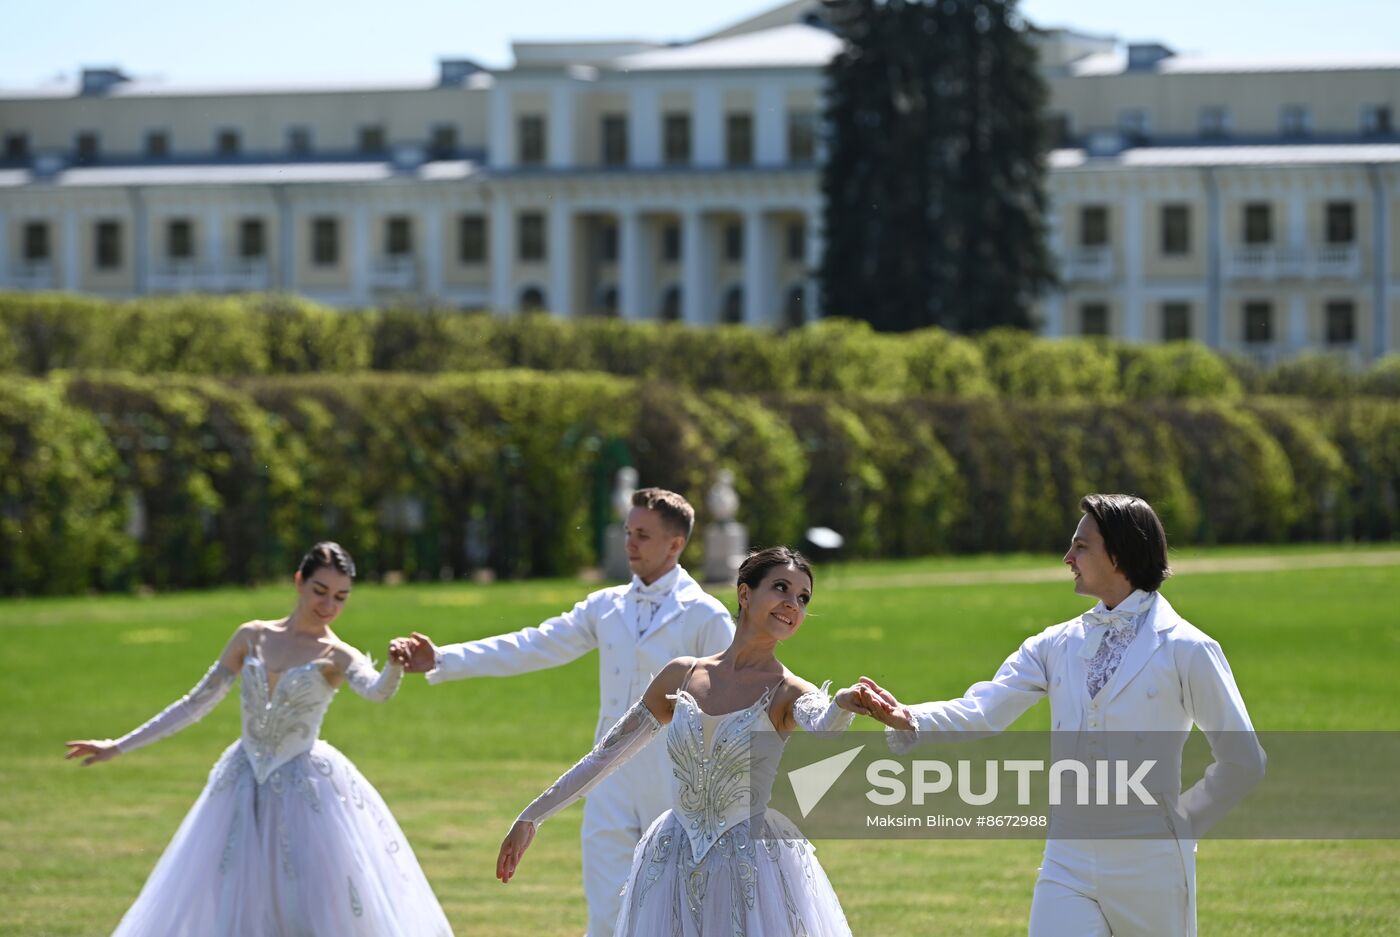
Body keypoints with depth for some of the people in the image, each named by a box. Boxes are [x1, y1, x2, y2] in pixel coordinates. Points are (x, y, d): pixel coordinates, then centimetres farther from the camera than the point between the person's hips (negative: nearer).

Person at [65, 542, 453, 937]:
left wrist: (397, 667, -54)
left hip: (306, 794, -3)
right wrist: (120, 747, 10)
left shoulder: (337, 657, -7)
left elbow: (376, 691, -29)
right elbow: (197, 703, 10)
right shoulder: (253, 637, 3)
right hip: (243, 791, 4)